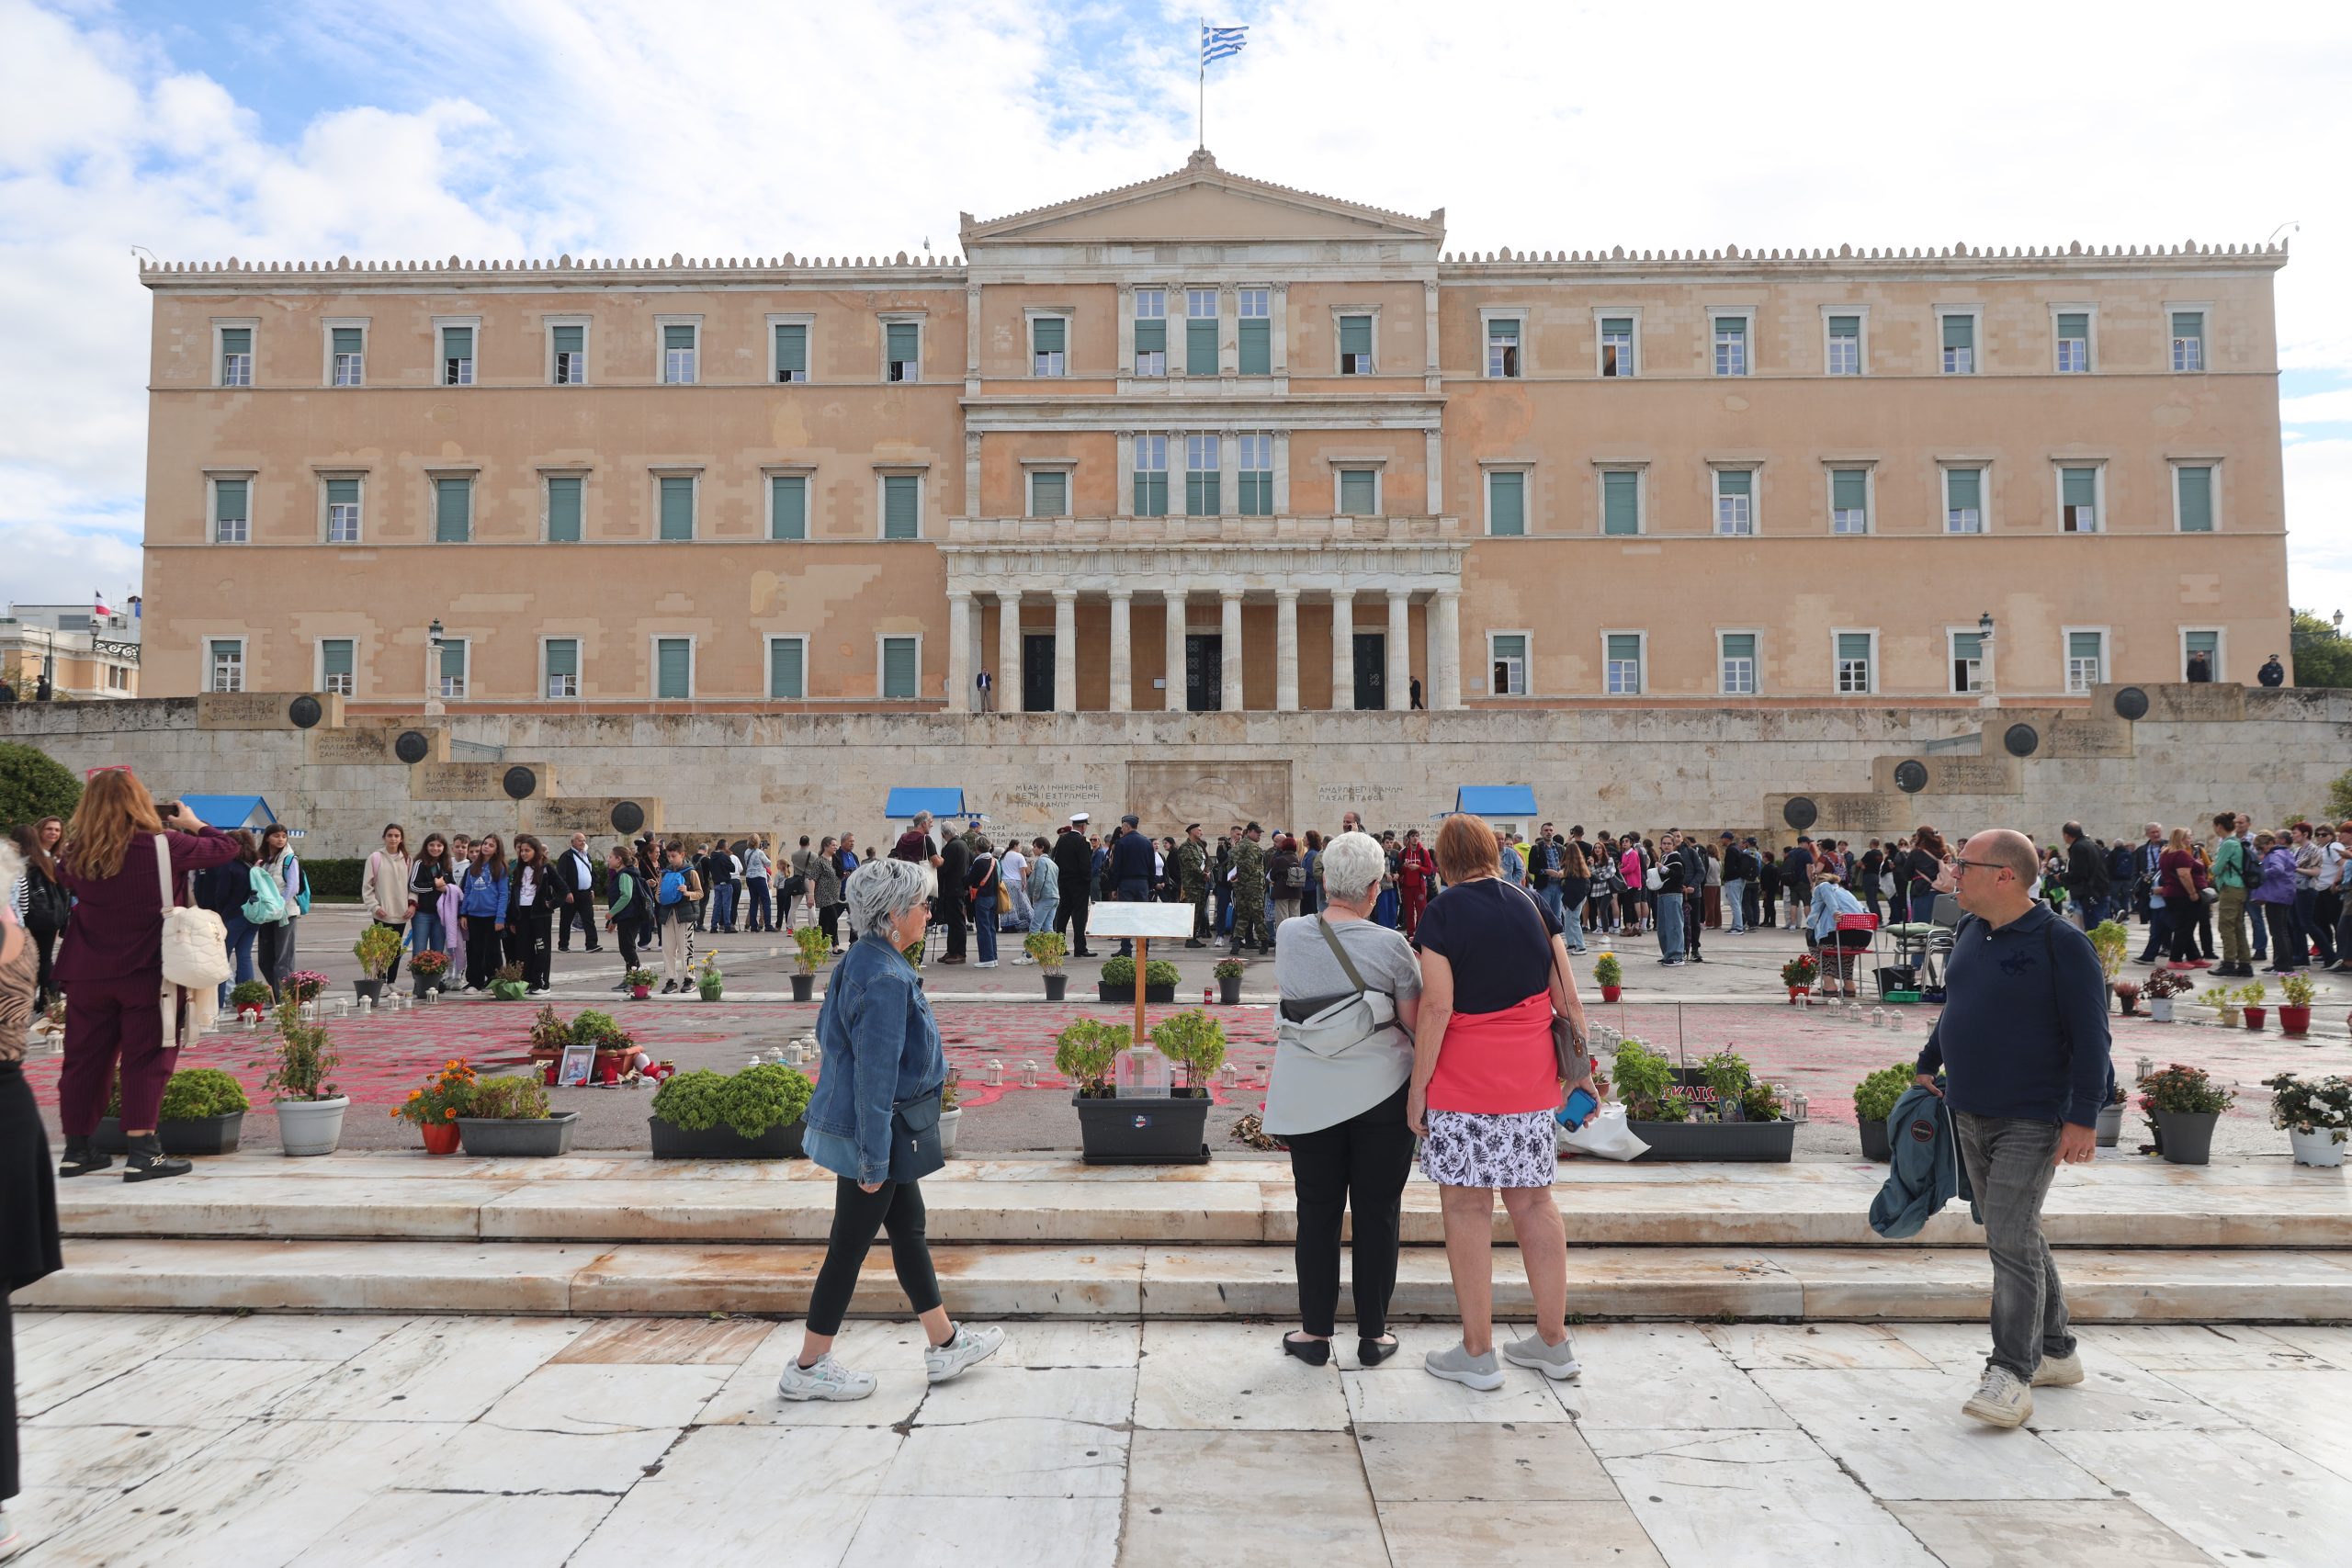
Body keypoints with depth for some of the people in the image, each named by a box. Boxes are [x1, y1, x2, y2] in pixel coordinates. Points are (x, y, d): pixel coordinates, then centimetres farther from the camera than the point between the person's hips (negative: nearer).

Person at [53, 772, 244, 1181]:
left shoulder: (74, 855, -2)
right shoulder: (164, 846, -15)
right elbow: (226, 847, -3)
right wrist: (194, 824, 13)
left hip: (88, 974, 5)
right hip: (148, 973, -4)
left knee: (85, 1058, 14)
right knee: (146, 1060, 0)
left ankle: (77, 1150, 23)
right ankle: (142, 1153, -1)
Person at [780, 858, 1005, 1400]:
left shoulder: (863, 962, 6)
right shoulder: (885, 979, -25)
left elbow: (829, 1034, 16)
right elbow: (876, 1075, -25)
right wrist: (874, 1157, -20)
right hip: (876, 1132, -10)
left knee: (909, 1229, 17)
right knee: (850, 1246, 4)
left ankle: (944, 1344, 30)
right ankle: (808, 1368, 20)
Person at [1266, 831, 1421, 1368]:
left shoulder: (1288, 934, -4)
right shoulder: (1392, 947, -11)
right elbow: (1415, 1023, -5)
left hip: (1309, 1095, 2)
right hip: (1382, 1089, -2)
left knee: (1317, 1209, 12)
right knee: (1378, 1210, 10)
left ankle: (1315, 1332, 19)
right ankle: (1373, 1334, 20)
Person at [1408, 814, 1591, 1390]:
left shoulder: (1444, 912, -8)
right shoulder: (1532, 906, 6)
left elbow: (1436, 1007, -13)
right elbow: (1569, 999, 6)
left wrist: (1417, 1085, -7)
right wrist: (1580, 1063, 16)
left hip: (1463, 1080, -5)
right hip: (1531, 1078, 5)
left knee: (1467, 1207, 4)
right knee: (1533, 1201, 14)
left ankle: (1477, 1353, 12)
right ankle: (1554, 1343, 24)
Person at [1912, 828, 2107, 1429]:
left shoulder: (2061, 944, -14)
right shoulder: (1969, 933, 8)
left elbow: (2090, 1035, -15)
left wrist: (2083, 1117, -18)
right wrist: (1927, 1065, 23)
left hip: (2031, 1120, -8)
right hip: (1969, 1114, 8)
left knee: (2012, 1239, -11)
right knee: (2014, 1236, 16)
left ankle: (2012, 1375, -6)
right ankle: (2055, 1353, 30)